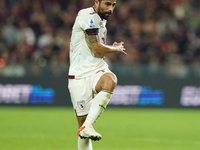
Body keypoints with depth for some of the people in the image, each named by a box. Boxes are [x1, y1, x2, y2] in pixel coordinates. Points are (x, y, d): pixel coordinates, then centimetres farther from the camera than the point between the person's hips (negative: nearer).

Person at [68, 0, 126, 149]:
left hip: (98, 70, 6)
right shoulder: (88, 16, -10)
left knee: (110, 80, -31)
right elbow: (97, 48, -13)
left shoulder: (101, 19, 18)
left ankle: (87, 127, -34)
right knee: (82, 119, -7)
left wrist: (111, 47, 18)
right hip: (80, 76, -6)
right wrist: (117, 49, 5)